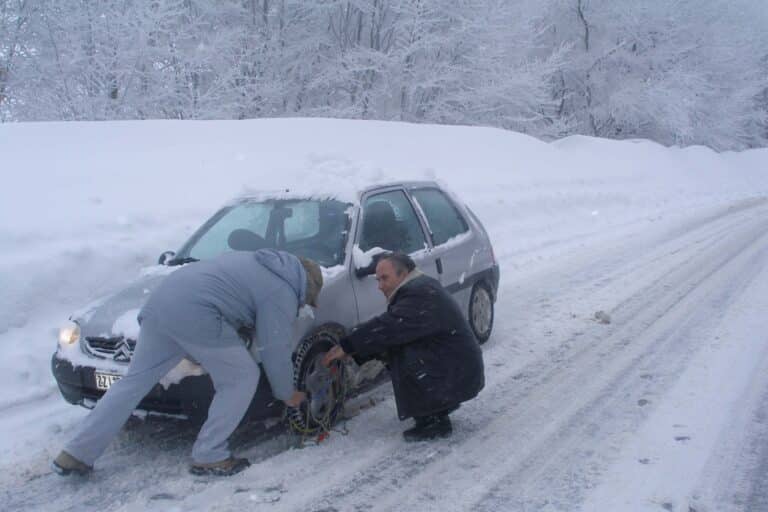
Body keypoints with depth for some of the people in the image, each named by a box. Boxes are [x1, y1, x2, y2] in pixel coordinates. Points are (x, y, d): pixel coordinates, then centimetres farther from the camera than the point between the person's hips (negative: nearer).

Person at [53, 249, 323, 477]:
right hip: (195, 314, -9)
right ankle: (209, 456, 8)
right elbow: (275, 350, 4)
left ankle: (75, 455, 17)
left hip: (161, 300, 9)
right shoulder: (282, 293, 3)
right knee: (242, 377, 6)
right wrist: (287, 393, 17)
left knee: (134, 381, 14)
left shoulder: (255, 262, 28)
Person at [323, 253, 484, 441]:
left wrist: (346, 346, -21)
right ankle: (438, 411, 15)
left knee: (402, 357, -22)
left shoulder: (420, 294, -20)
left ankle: (433, 422, -8)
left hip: (459, 379, -10)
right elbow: (388, 329, 11)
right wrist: (354, 355, 1)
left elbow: (387, 328, -29)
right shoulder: (420, 288, 12)